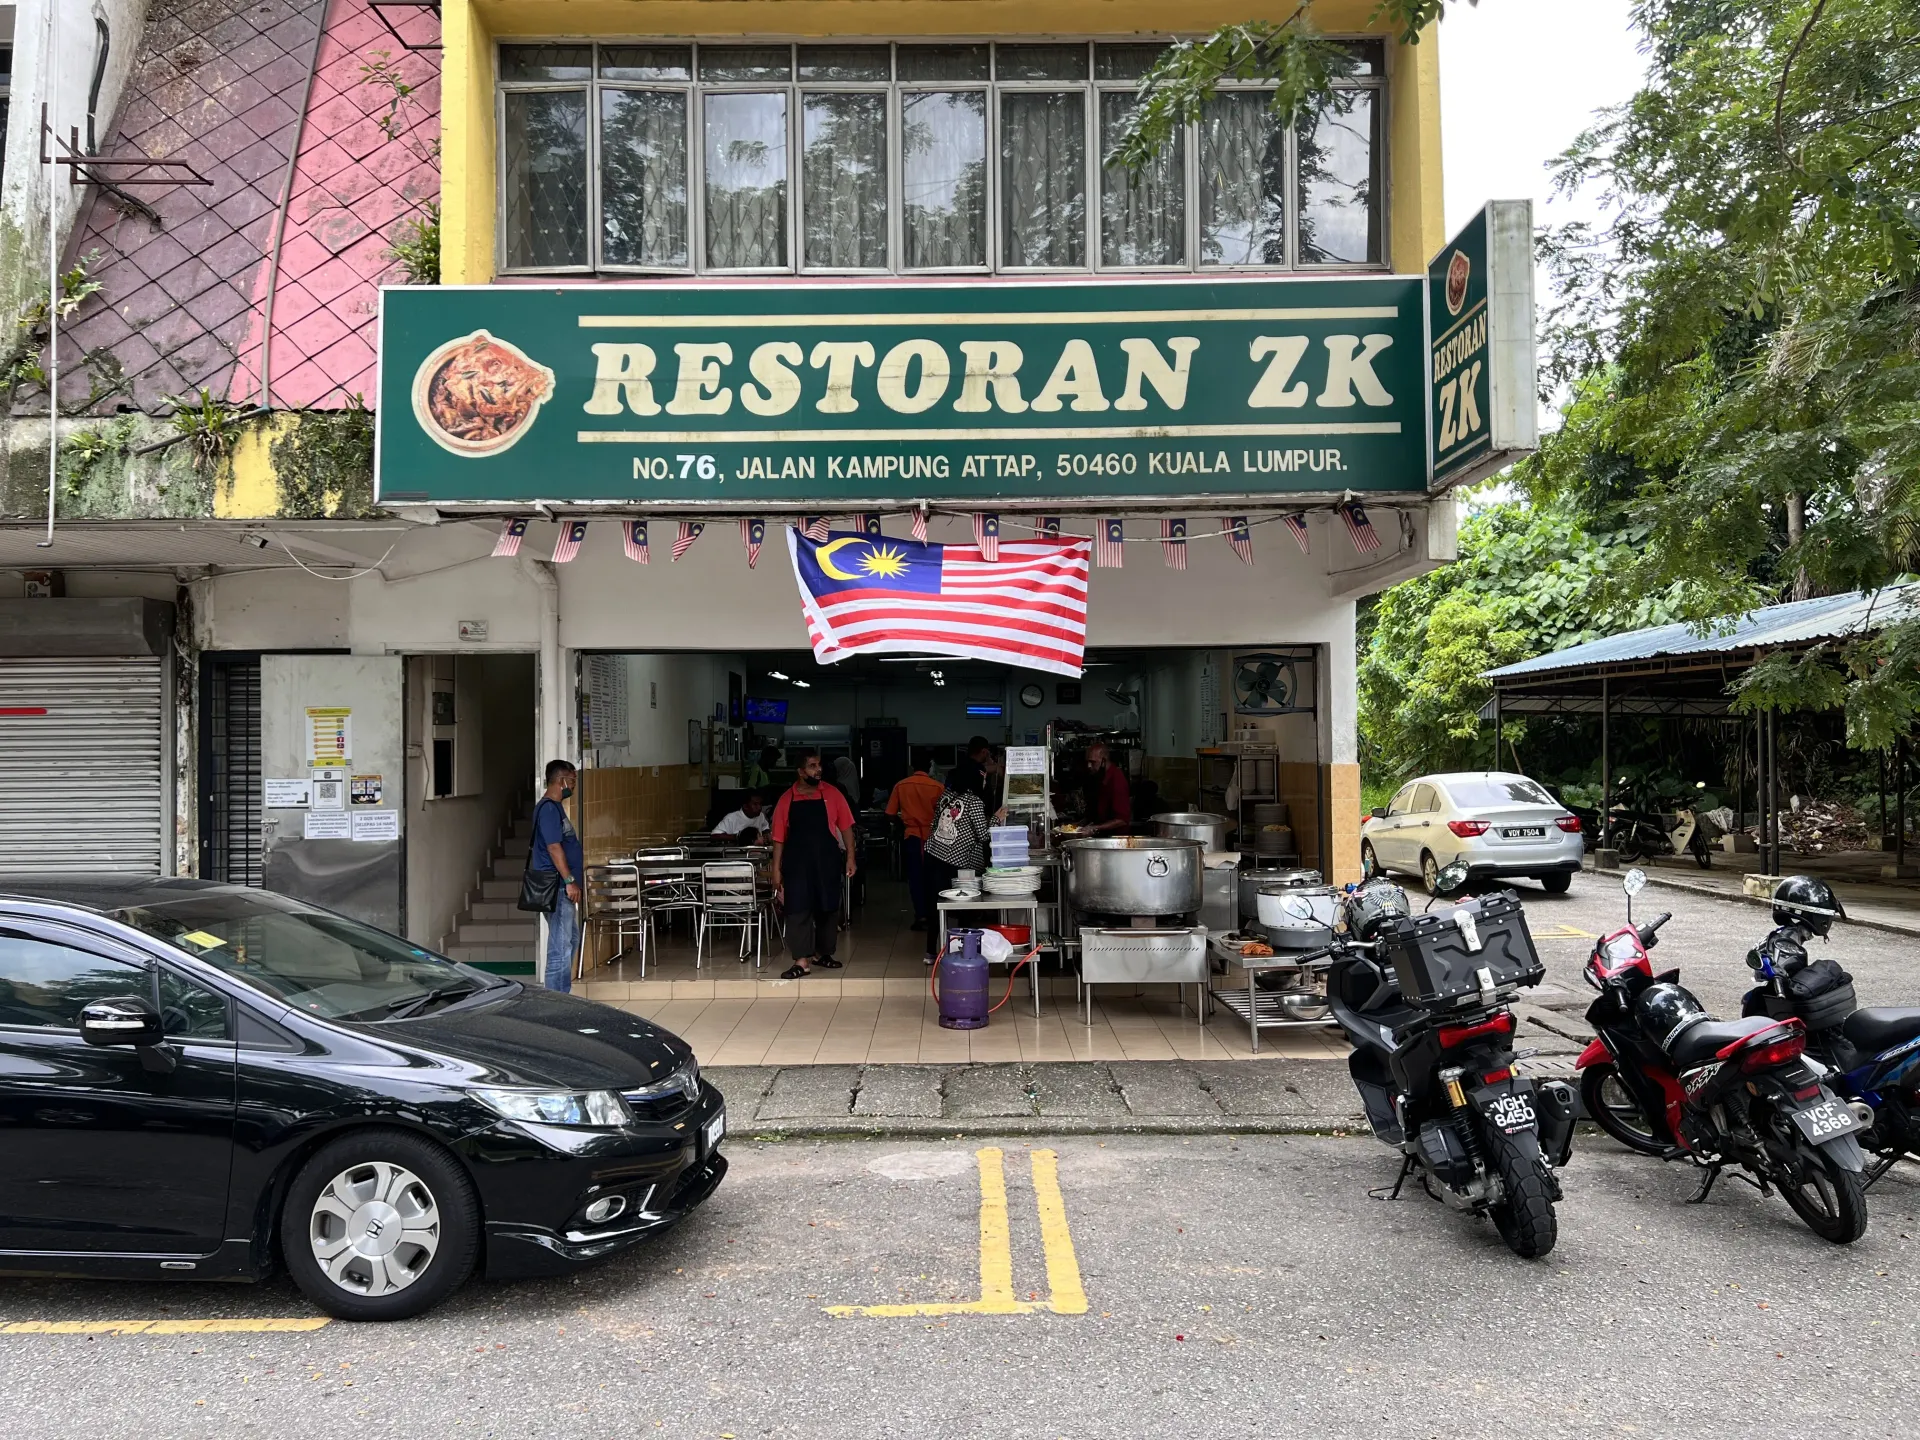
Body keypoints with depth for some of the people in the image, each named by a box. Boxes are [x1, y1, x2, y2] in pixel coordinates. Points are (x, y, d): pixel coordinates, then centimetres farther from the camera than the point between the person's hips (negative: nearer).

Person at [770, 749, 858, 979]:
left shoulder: (832, 794, 0)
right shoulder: (786, 800, 0)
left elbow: (845, 828, 4)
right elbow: (779, 838, 2)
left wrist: (851, 857, -3)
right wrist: (776, 869, 0)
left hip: (827, 861, 1)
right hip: (797, 863, -1)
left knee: (828, 908, 10)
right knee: (798, 910, -5)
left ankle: (822, 953, 27)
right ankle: (802, 961, -3)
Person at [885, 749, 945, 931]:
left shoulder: (901, 786, -3)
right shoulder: (938, 787, -9)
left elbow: (891, 813, -1)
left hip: (912, 836, 0)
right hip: (932, 836, 0)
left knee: (915, 876, 6)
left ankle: (921, 915, 2)